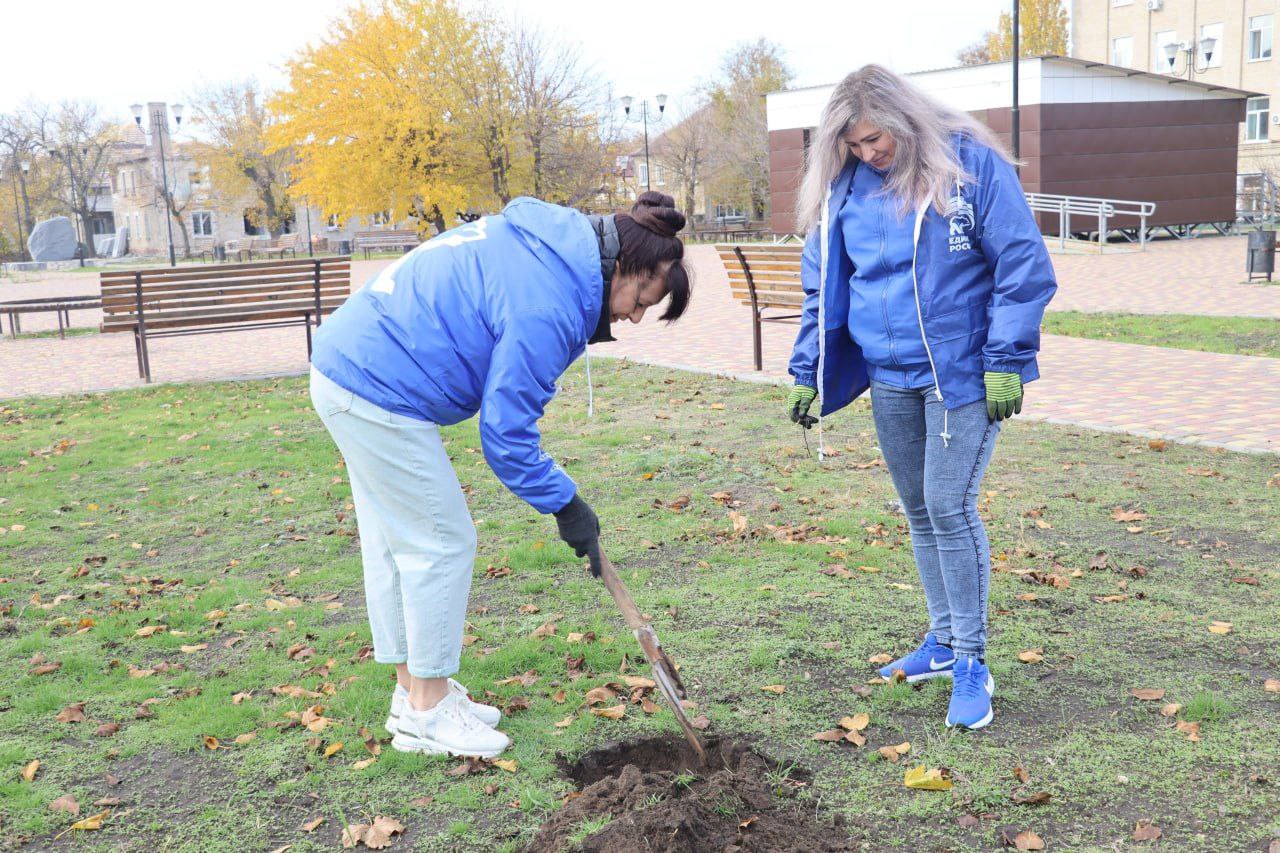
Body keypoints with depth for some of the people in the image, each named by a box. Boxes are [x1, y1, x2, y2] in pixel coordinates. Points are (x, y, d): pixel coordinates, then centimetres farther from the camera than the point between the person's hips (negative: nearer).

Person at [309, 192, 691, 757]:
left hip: (345, 366, 11)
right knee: (441, 544, -1)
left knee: (393, 542, 16)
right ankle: (429, 712, 12)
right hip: (380, 396, -11)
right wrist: (565, 504, -6)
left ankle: (413, 690, 29)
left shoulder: (544, 238, 7)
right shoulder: (546, 307, -23)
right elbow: (505, 432, -19)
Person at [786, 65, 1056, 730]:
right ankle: (943, 639, 28)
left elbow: (1024, 266, -9)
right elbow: (822, 289, 12)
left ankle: (971, 664, 3)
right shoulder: (843, 187, 5)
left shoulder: (971, 163, -9)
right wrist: (807, 373, 7)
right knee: (918, 511, 13)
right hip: (889, 379, 6)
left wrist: (1007, 362, -13)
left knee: (949, 506, -10)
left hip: (963, 372, -5)